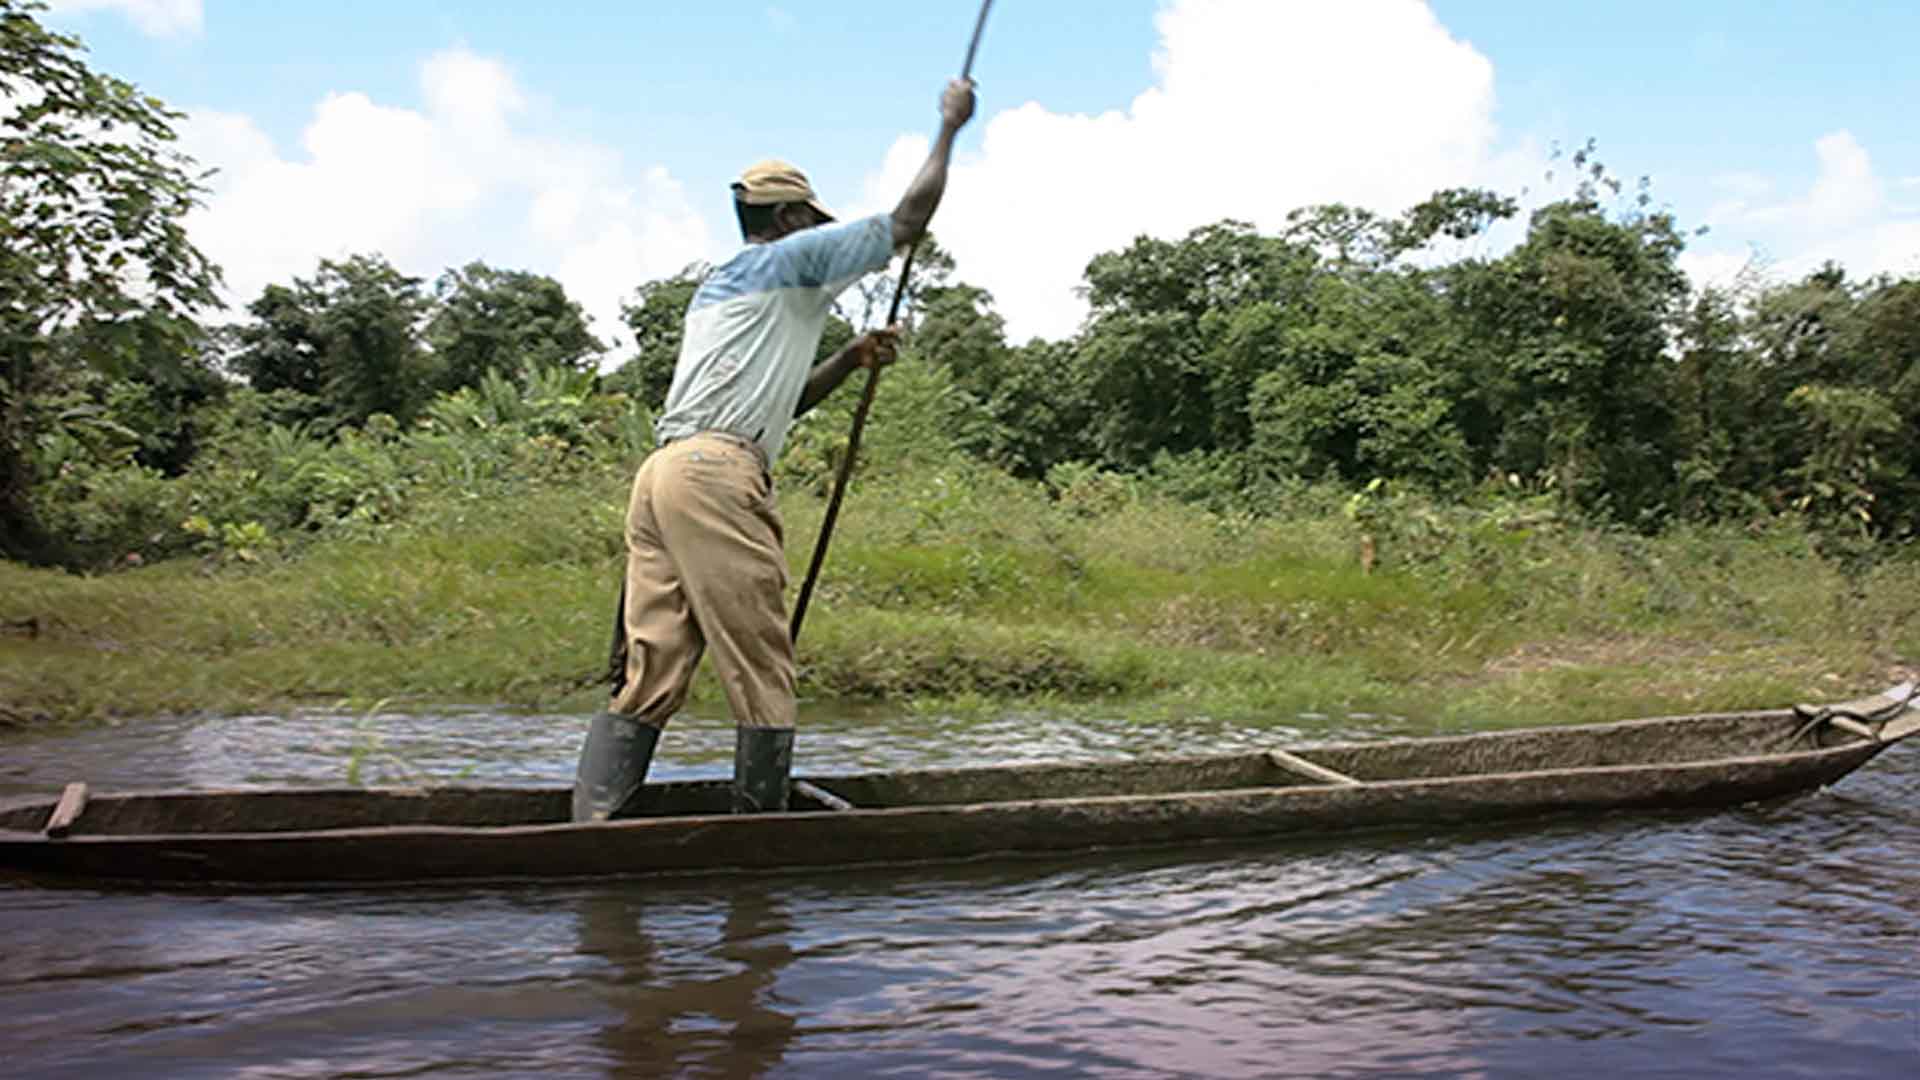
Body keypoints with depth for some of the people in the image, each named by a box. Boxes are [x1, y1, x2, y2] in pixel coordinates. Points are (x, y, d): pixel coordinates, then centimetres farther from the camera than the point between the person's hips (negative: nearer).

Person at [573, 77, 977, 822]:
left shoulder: (719, 284, 32)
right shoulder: (792, 259, 8)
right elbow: (908, 221, 8)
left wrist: (851, 359, 29)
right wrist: (951, 127, 21)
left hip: (660, 474, 9)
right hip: (717, 476, -9)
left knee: (649, 675, 3)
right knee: (761, 677, -3)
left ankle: (588, 830, -6)